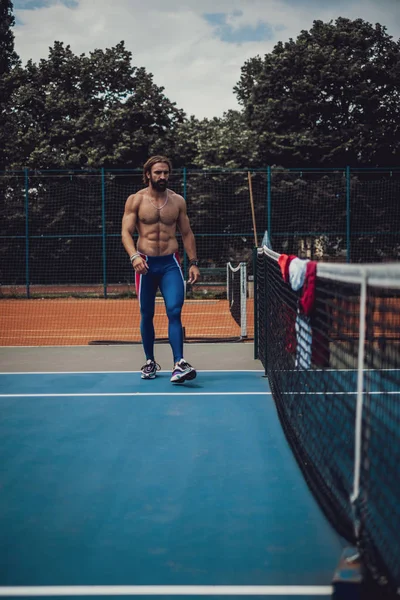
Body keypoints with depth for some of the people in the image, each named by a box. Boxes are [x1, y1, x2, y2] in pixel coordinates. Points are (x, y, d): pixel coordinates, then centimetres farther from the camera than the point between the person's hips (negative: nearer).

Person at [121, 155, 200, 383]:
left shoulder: (178, 201, 7)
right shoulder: (136, 200, 1)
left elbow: (187, 233, 13)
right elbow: (126, 232, -6)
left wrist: (194, 263, 7)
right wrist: (134, 256, -24)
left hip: (170, 263, 1)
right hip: (146, 263, 0)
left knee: (175, 312, -12)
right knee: (147, 315, 8)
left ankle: (179, 365, -17)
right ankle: (150, 362, 23)